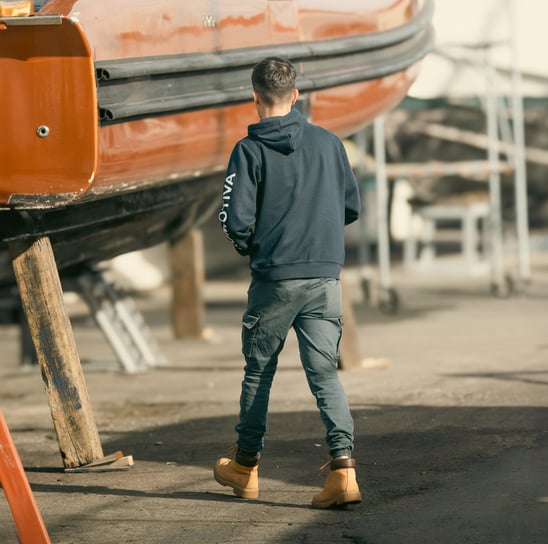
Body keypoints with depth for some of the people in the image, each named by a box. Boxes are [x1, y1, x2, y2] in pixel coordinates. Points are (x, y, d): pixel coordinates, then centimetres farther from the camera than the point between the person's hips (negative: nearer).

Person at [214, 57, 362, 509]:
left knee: (259, 370, 13)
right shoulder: (328, 142, 5)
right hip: (325, 276, 3)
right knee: (325, 371, 2)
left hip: (275, 280, -3)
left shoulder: (251, 151, -6)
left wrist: (249, 246, 10)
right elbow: (352, 207, 13)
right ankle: (344, 468, -13)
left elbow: (235, 220, -12)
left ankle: (246, 465, 26)